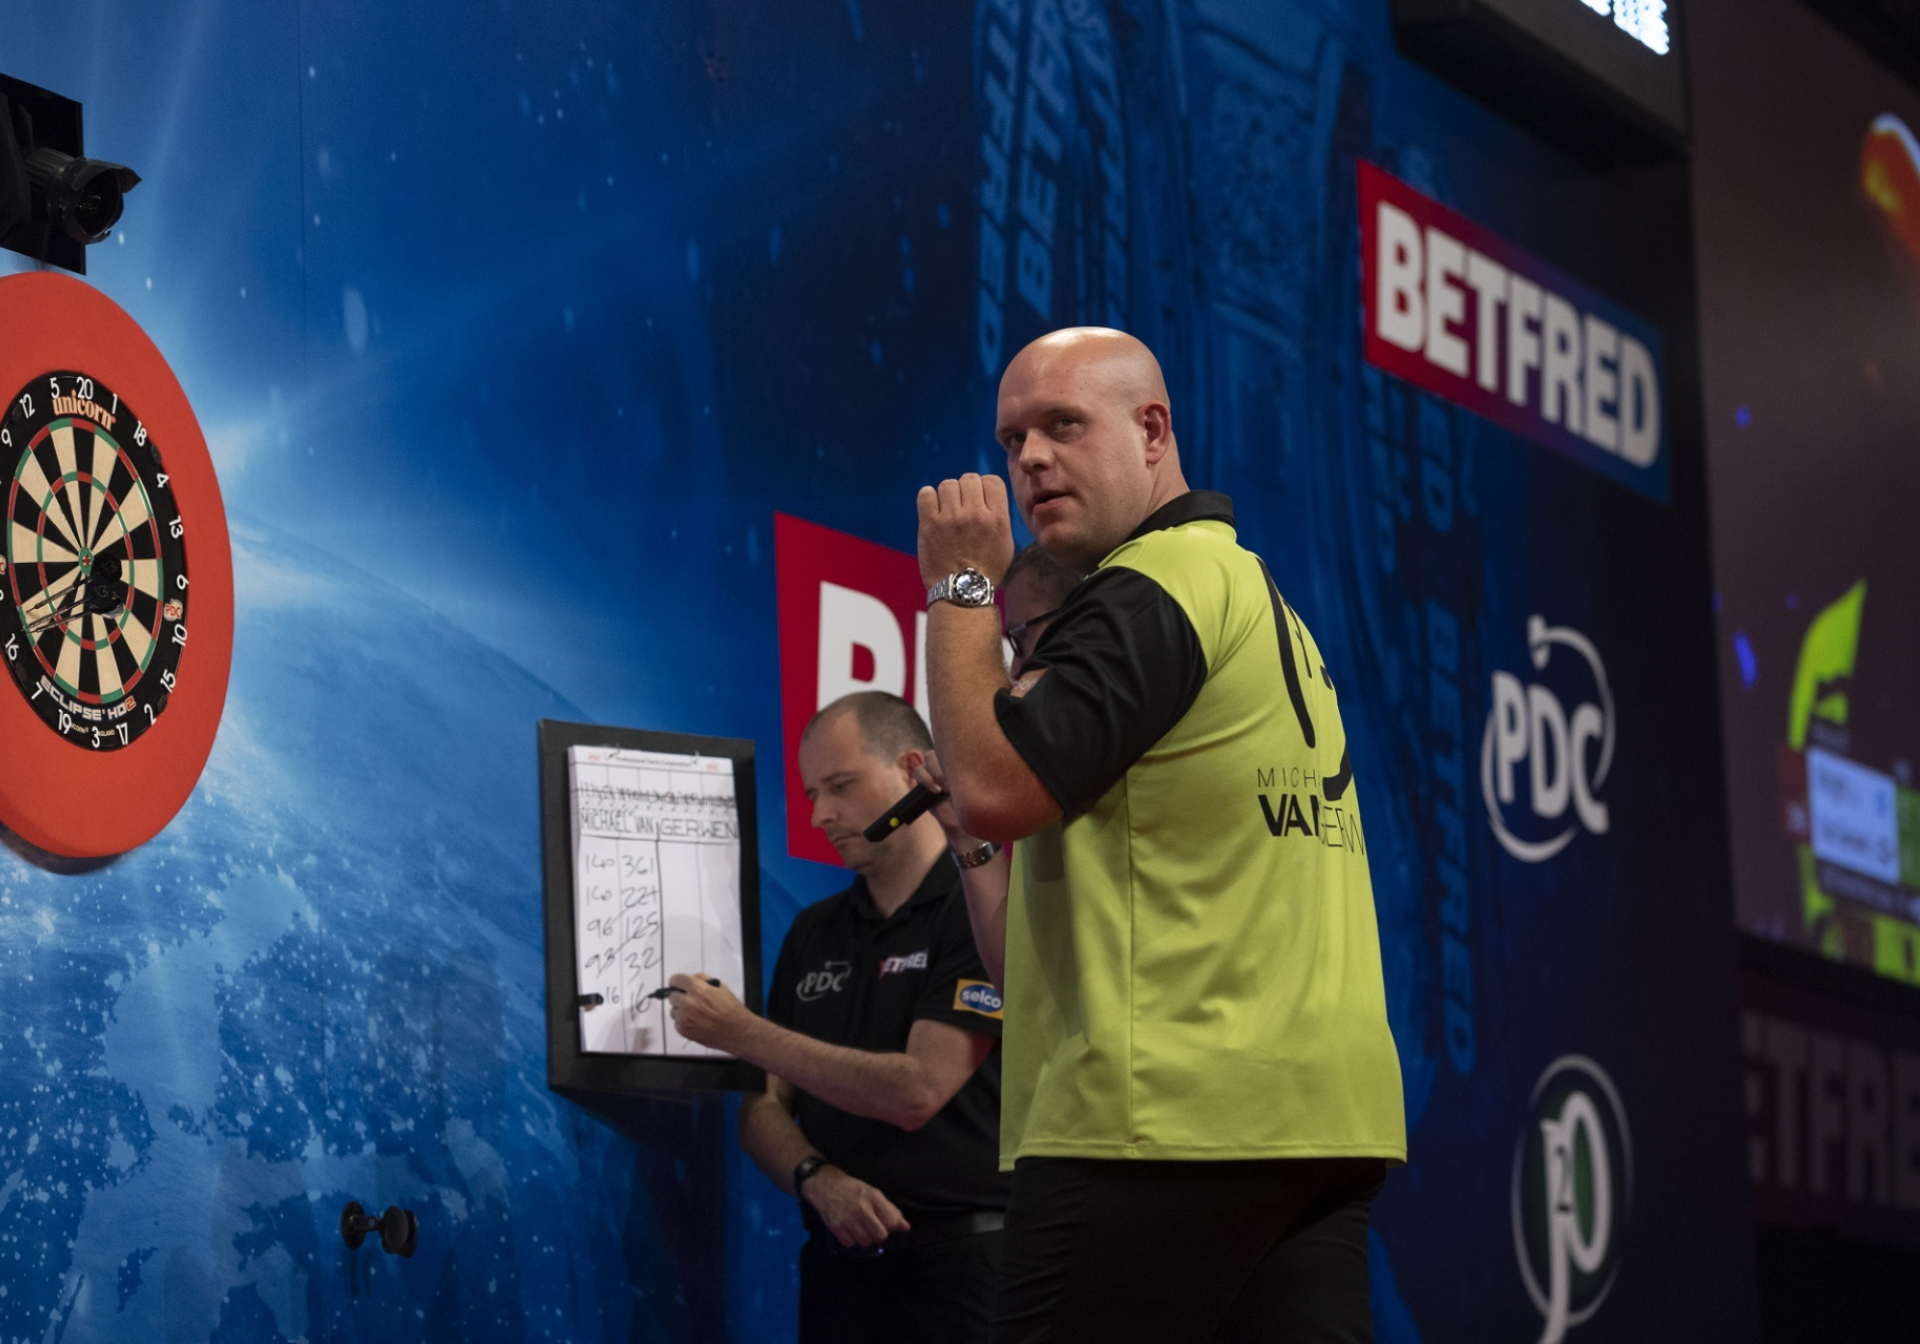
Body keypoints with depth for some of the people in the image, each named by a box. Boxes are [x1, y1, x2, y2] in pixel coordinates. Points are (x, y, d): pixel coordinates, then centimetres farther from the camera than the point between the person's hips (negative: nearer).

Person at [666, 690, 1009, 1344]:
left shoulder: (979, 909, -7)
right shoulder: (814, 933, 15)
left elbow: (916, 1092, -15)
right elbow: (764, 1107, 12)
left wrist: (743, 1033, -14)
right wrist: (820, 1180, -10)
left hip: (960, 1264, -6)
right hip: (840, 1260, 6)